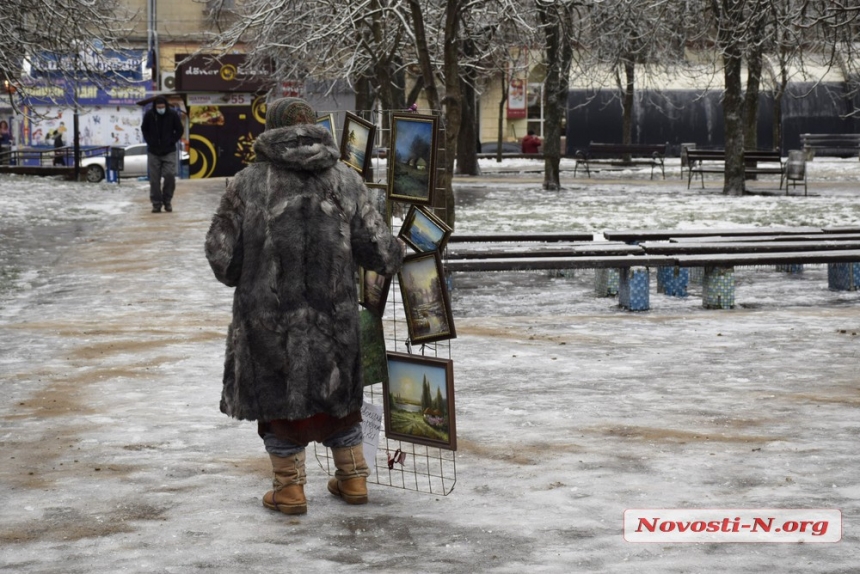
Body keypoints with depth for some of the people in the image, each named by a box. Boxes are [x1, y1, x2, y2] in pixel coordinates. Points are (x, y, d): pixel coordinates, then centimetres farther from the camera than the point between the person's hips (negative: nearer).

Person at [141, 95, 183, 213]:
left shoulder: (173, 115, -6)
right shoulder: (149, 115, -4)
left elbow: (179, 130, 5)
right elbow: (144, 129, 11)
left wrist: (171, 142, -4)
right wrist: (150, 142, 0)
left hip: (169, 151, -1)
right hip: (153, 152, 1)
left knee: (170, 175, -11)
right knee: (154, 179, 0)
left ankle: (167, 200, 8)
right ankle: (156, 203, 8)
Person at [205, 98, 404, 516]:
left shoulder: (247, 183, -7)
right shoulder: (345, 180, -1)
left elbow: (222, 254, -6)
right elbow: (377, 248, -2)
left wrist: (241, 277, 15)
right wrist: (399, 254, 19)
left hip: (268, 312, -2)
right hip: (333, 310, 3)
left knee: (278, 392, 13)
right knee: (336, 390, 20)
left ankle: (290, 488, 17)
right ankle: (353, 478, 28)